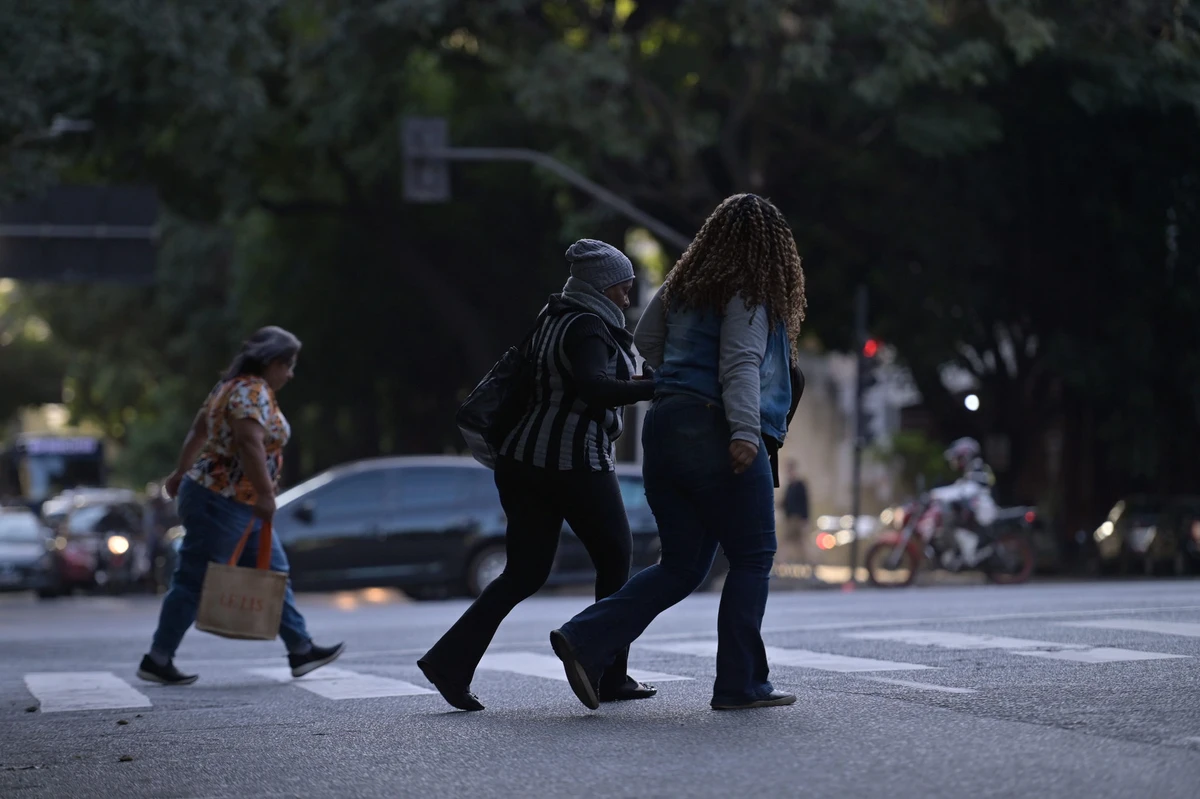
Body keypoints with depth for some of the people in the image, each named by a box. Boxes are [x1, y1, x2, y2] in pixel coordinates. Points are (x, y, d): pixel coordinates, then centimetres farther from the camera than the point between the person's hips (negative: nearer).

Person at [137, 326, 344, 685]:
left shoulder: (234, 386, 16)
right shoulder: (253, 391, -16)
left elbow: (198, 432, 23)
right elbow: (249, 443, -29)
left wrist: (181, 473, 31)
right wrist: (265, 494, -28)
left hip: (241, 507, 11)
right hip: (222, 503, -11)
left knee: (272, 572, 12)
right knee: (195, 581, -5)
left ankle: (301, 650, 16)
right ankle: (157, 659, 0)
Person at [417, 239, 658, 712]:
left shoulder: (554, 321, 16)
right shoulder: (588, 328, -12)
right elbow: (593, 387, -30)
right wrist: (657, 388, -35)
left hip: (524, 460, 8)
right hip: (577, 464, -8)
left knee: (524, 573, 9)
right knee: (614, 561, 8)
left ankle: (450, 659, -3)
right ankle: (611, 677, 12)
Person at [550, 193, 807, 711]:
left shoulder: (682, 287, 16)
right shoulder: (748, 294, -6)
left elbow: (646, 341, 29)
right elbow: (740, 364, -18)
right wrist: (745, 431, -28)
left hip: (663, 426, 8)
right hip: (714, 431, -8)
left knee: (682, 565, 11)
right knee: (753, 557, 3)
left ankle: (585, 639, -2)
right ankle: (739, 684, 1)